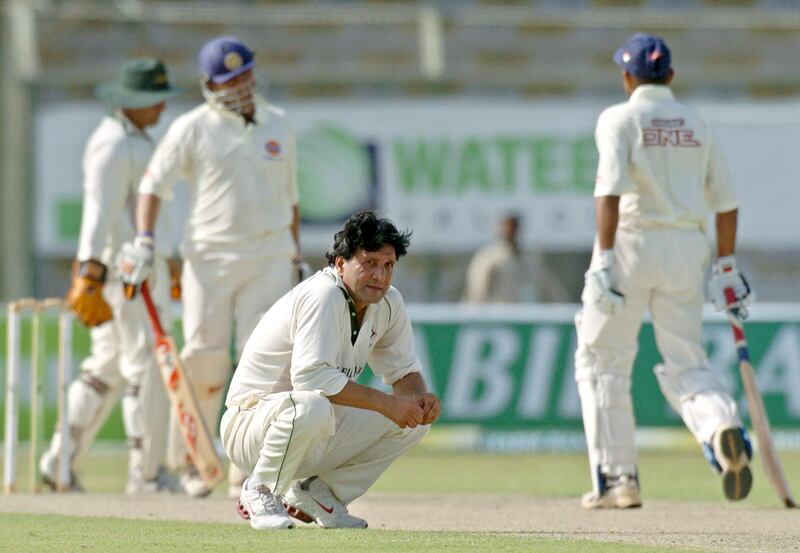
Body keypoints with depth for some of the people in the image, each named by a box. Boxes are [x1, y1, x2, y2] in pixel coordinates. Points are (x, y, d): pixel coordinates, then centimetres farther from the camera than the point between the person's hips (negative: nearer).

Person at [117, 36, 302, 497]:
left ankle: (248, 468, -7)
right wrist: (144, 243, -15)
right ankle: (191, 458, 16)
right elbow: (154, 183, -2)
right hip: (210, 256, -2)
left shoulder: (278, 124, 10)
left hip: (269, 256, 2)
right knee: (205, 360, -3)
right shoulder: (193, 128, 0)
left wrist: (295, 257, 16)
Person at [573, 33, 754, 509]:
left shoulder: (620, 119, -2)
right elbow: (725, 201, 12)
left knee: (602, 360, 8)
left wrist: (604, 261, -19)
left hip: (632, 241, -4)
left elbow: (611, 189, -16)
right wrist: (727, 268, 17)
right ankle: (724, 430, -26)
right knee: (686, 363, 7)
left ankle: (617, 477, 3)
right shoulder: (696, 125, 13)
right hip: (688, 248, 4)